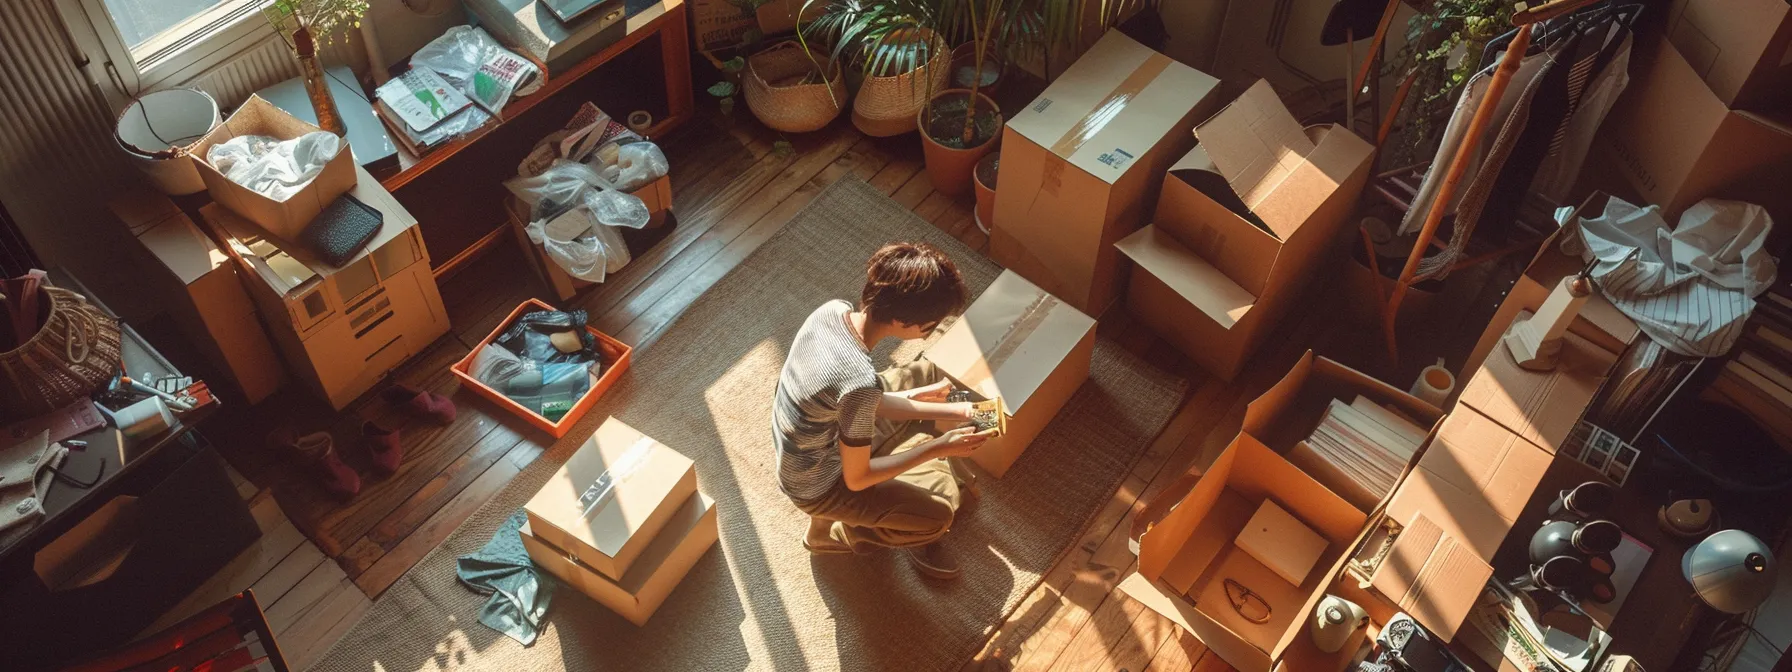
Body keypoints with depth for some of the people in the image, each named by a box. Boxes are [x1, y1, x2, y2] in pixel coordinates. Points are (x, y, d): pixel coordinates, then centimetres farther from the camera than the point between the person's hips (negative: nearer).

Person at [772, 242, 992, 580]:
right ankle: (832, 530, 15)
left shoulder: (833, 310, -18)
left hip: (814, 439, 8)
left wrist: (949, 411, -4)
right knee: (939, 513, -3)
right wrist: (939, 447, -18)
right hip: (818, 485, -7)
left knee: (929, 374, 11)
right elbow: (856, 478, -25)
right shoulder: (860, 382, -41)